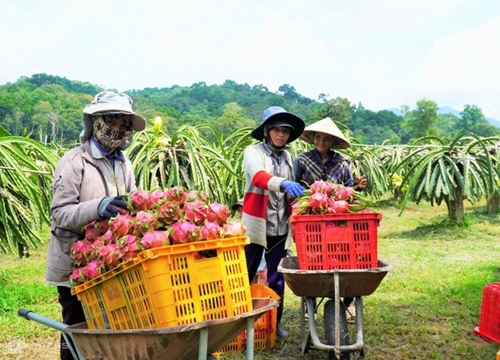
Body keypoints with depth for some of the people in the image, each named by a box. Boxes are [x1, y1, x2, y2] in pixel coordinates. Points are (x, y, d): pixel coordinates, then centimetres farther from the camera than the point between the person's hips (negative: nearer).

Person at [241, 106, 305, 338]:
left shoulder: (287, 156, 13)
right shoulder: (253, 152, -6)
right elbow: (258, 177, -27)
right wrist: (283, 183, -44)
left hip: (281, 227, 5)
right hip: (256, 224, -5)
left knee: (277, 277, 12)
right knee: (246, 275, 2)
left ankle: (275, 322, 25)